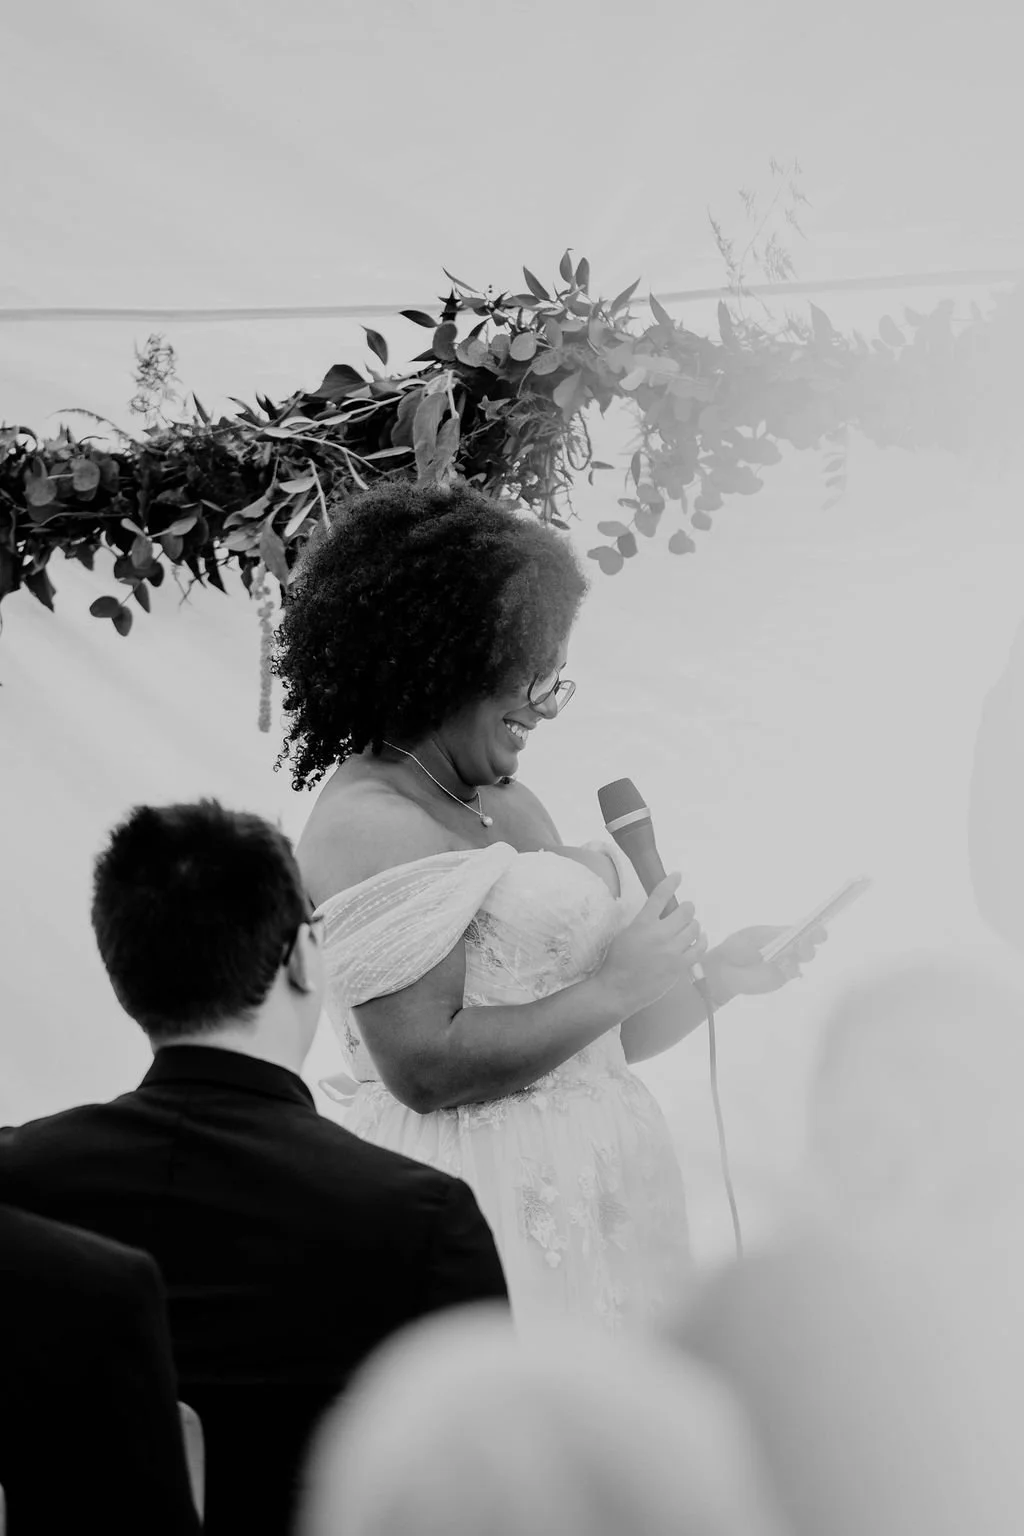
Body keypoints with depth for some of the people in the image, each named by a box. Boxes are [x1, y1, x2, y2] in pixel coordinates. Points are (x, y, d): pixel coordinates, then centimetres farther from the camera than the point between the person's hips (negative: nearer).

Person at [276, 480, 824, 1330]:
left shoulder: (515, 808, 15)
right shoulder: (370, 826, -12)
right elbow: (425, 1066, -20)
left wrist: (713, 976, 5)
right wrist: (615, 987, -13)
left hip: (597, 1193, 8)